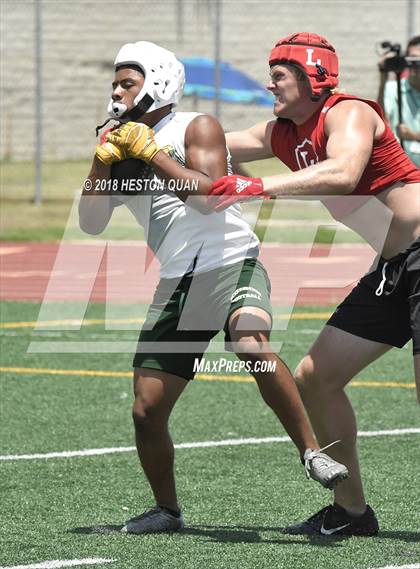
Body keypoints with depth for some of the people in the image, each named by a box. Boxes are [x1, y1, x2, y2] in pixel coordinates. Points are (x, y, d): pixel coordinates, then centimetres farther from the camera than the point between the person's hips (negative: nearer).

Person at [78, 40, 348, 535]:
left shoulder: (196, 128, -4)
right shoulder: (124, 145, 13)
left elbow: (209, 195, -20)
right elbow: (91, 223, 7)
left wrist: (151, 152, -17)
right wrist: (102, 160, -5)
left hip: (231, 264, -6)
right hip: (177, 284, 6)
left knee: (251, 344, -36)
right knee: (147, 411, 0)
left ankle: (311, 451, -26)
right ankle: (166, 509, 21)